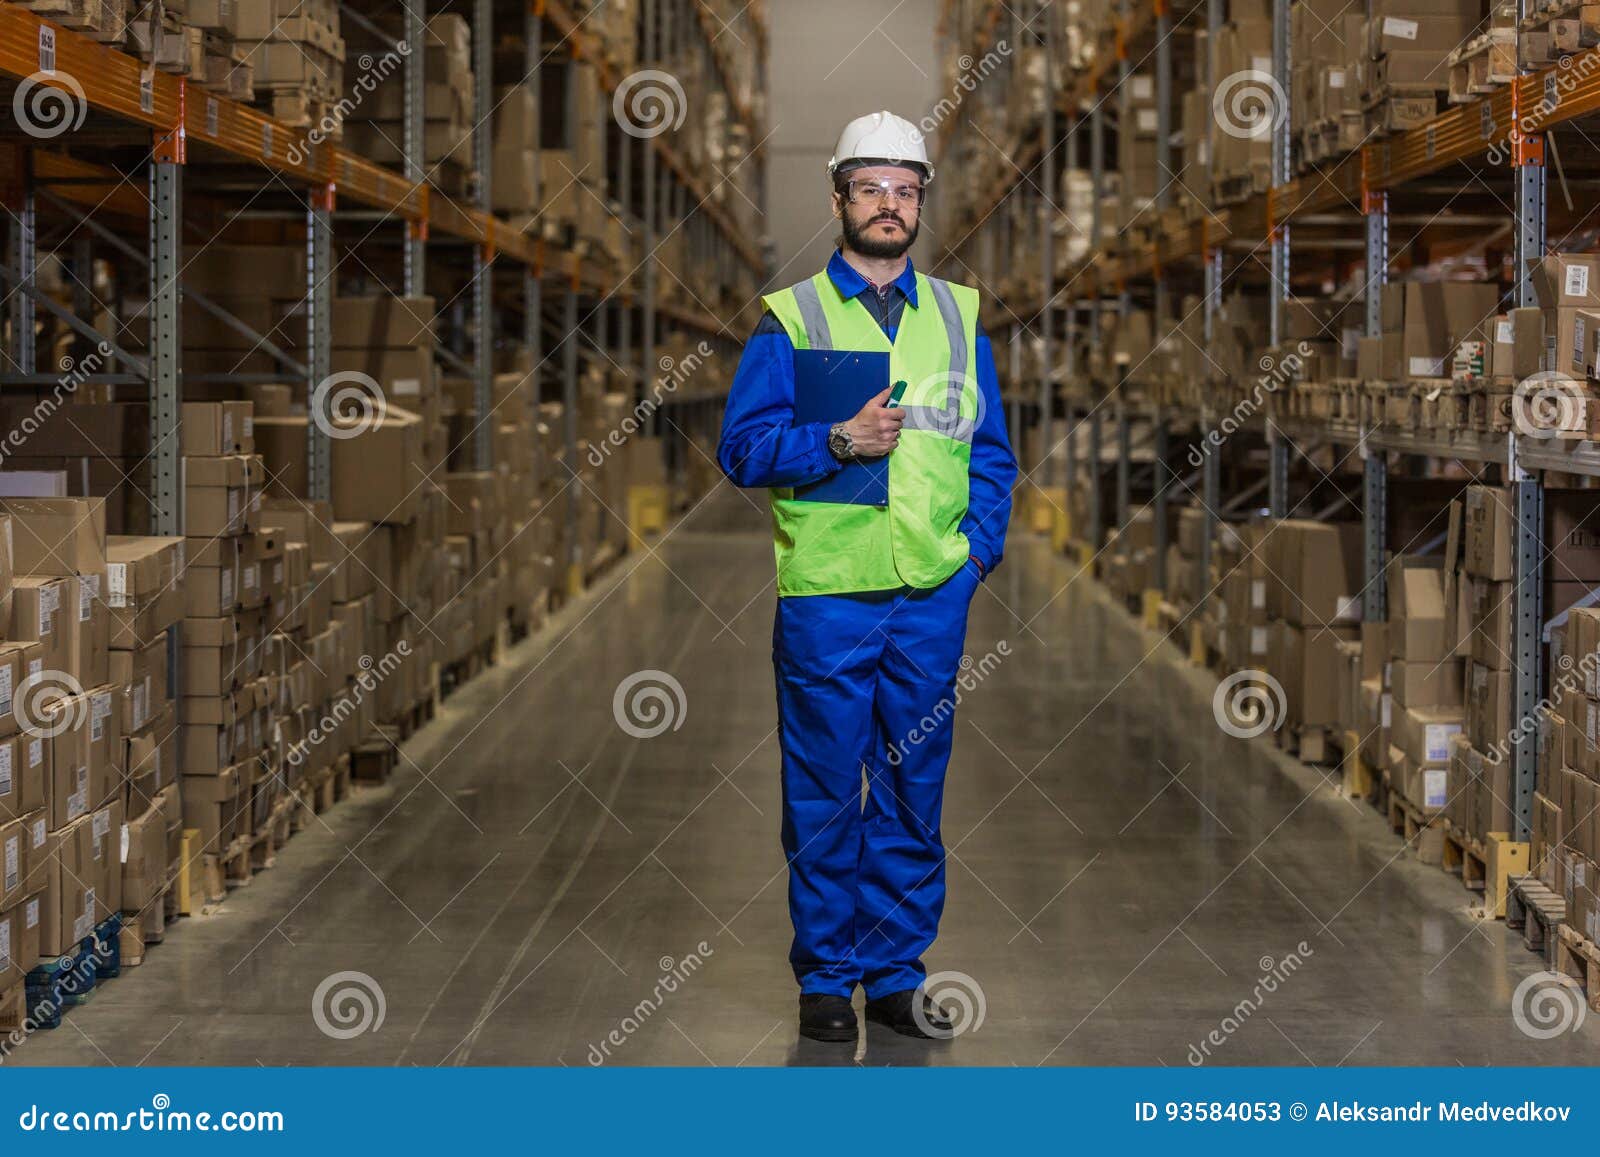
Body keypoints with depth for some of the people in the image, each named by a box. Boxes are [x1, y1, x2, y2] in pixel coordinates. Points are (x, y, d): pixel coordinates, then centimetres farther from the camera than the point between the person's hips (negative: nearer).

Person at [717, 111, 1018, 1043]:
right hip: (826, 591, -3)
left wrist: (980, 541, 1)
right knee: (824, 795, 2)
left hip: (934, 591, 3)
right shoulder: (790, 320, 3)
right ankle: (826, 977, 13)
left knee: (914, 791, 8)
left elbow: (992, 447, 15)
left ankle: (897, 974, 17)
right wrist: (839, 441, -15)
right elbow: (743, 445, -1)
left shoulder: (959, 316, 12)